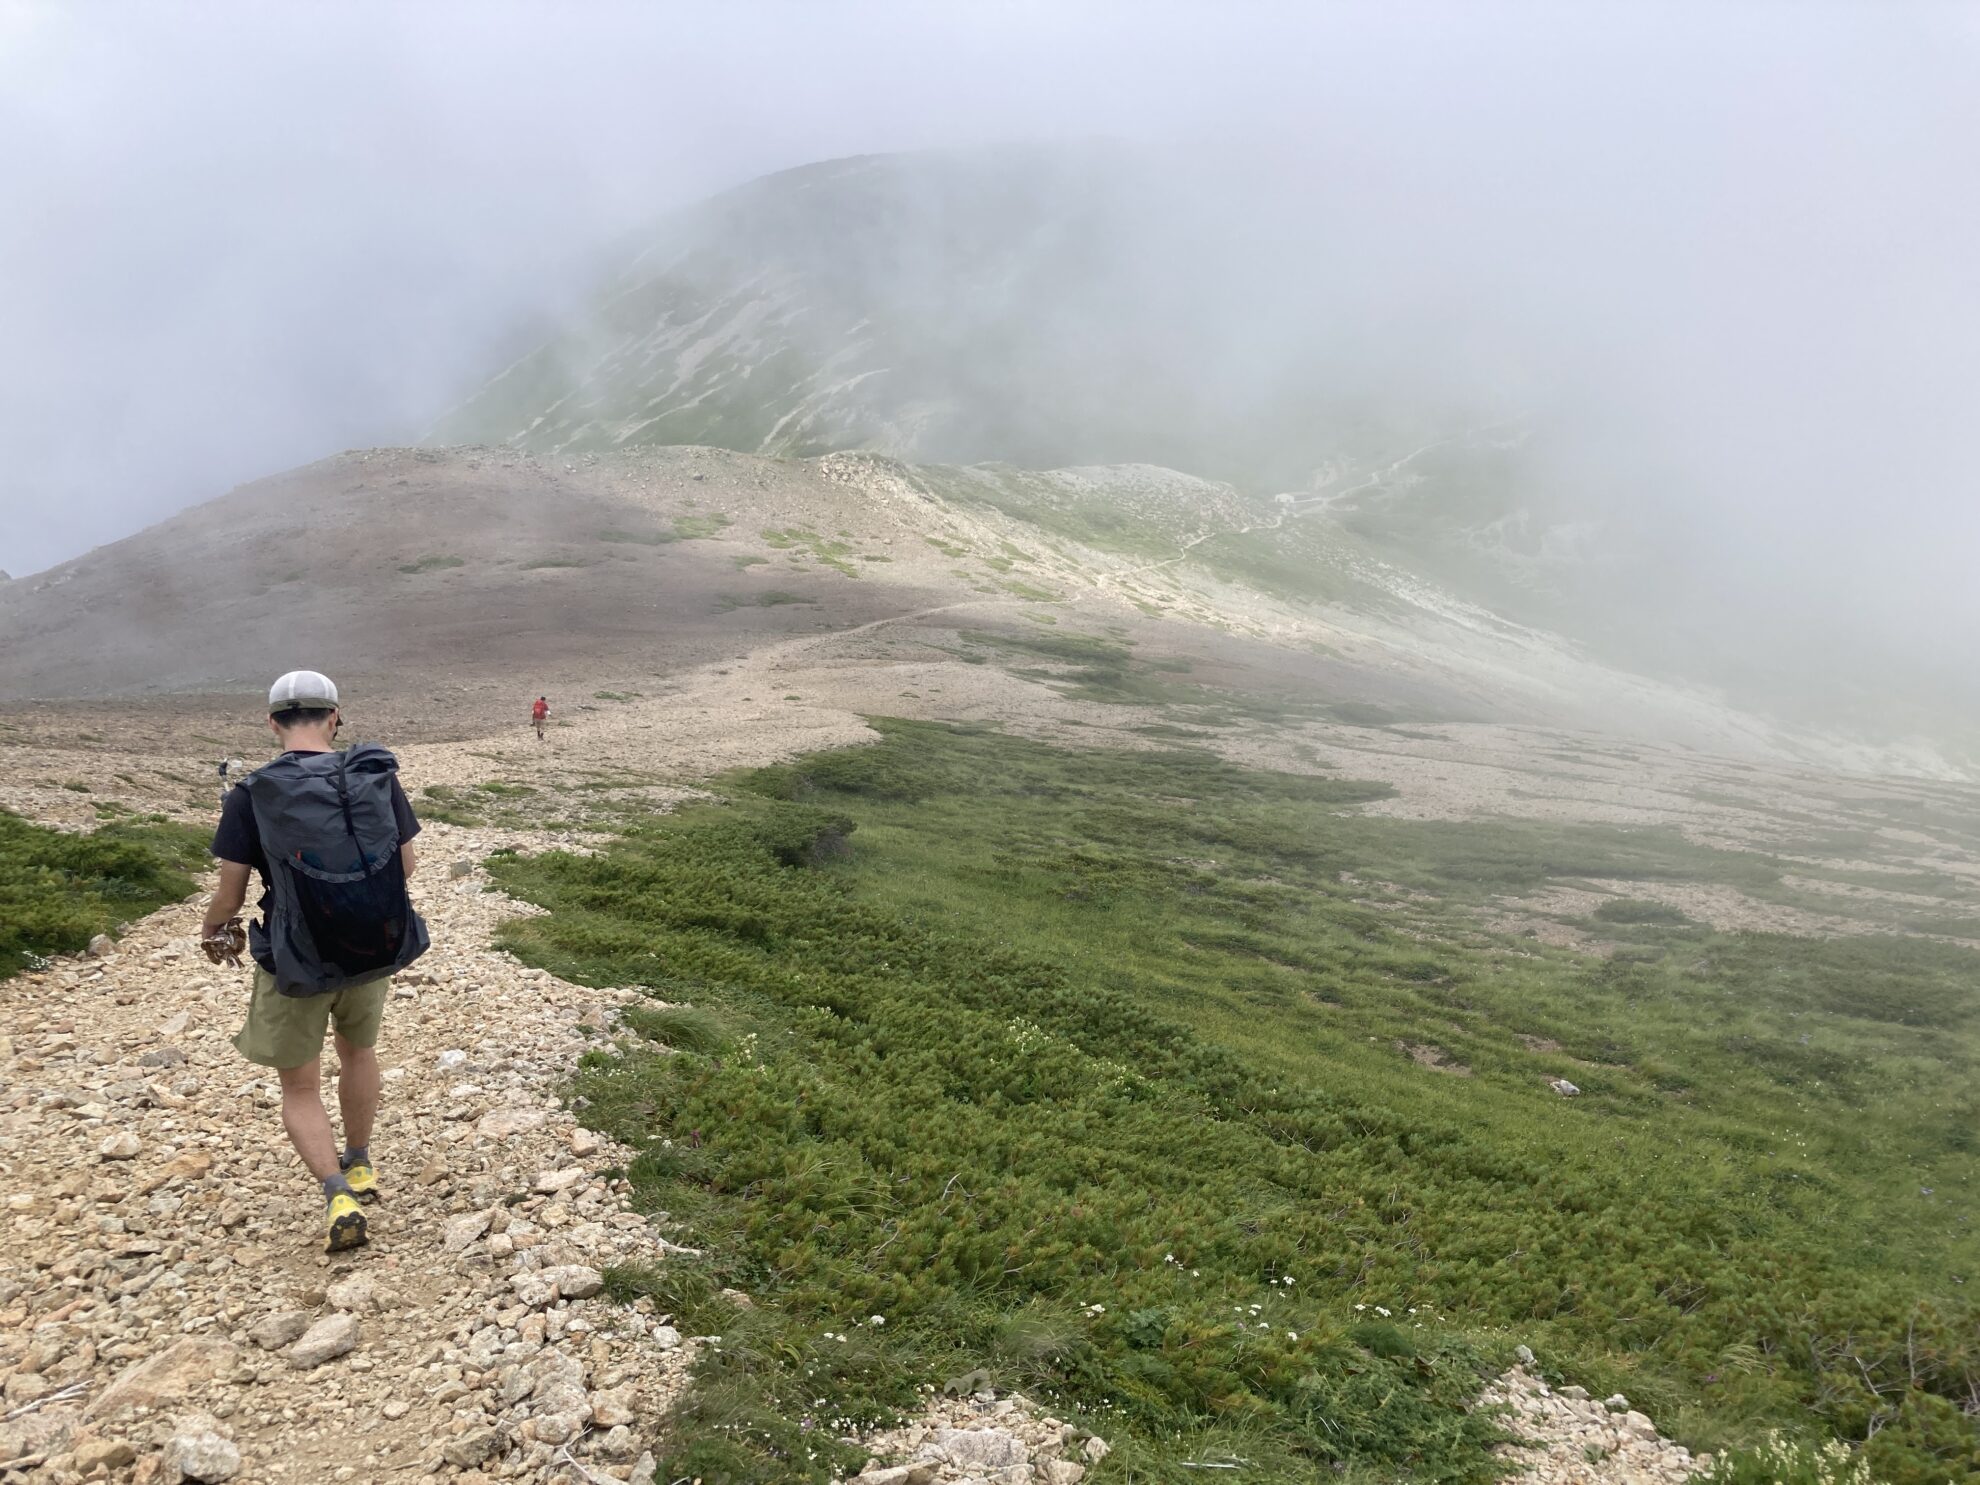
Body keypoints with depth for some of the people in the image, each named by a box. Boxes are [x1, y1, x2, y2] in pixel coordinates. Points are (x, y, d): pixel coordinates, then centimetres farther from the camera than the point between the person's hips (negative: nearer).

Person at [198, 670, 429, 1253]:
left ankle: (338, 1194, -2)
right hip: (377, 951, 3)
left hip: (296, 963, -3)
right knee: (358, 1050, 29)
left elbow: (230, 895, -9)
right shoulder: (379, 777, -8)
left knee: (300, 1087, 15)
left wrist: (212, 929, 13)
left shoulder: (251, 796, -15)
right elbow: (407, 864, 0)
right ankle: (359, 1166, 45)